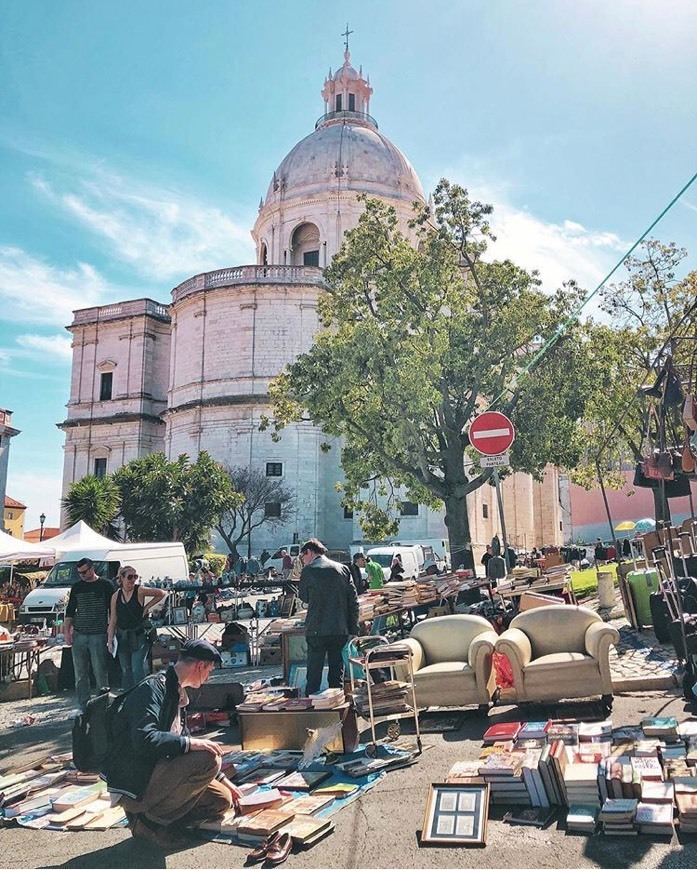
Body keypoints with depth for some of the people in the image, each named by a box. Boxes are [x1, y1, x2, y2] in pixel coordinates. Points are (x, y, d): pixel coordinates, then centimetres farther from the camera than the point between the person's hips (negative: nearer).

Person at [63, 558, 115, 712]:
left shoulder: (105, 585, 1)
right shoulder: (76, 587, 12)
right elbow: (70, 610, 17)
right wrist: (67, 631, 8)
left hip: (98, 635, -4)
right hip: (78, 635, 4)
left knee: (100, 672, -3)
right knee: (80, 673, 5)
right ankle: (83, 708, 13)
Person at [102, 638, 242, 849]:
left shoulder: (177, 693, 13)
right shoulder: (153, 688, -18)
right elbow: (144, 739, -32)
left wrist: (222, 779, 21)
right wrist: (189, 743, -30)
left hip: (155, 775, 9)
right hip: (136, 786, -9)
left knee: (222, 800, 5)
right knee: (208, 759, -26)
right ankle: (150, 820, -10)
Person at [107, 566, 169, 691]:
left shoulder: (140, 591, -7)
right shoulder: (116, 596, 3)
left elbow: (162, 593, -1)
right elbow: (113, 620, 6)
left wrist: (147, 607, -4)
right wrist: (110, 640, 1)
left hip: (139, 637, -4)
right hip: (122, 637, 4)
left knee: (137, 670, -11)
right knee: (125, 672, 12)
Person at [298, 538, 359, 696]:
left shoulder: (309, 571, -6)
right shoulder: (343, 569, 5)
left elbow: (304, 597, 6)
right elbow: (353, 601, 4)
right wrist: (353, 628, 9)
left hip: (317, 630, -4)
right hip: (341, 630, 4)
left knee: (314, 673, 6)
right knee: (337, 672, 13)